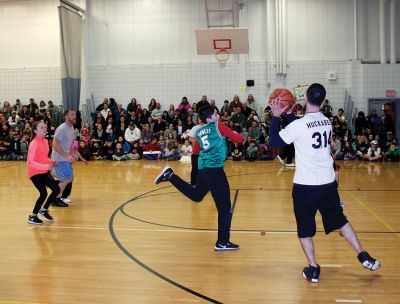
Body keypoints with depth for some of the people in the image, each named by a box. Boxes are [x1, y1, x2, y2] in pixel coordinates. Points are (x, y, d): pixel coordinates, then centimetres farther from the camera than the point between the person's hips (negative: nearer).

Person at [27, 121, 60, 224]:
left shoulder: (45, 141, 6)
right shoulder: (34, 144, -17)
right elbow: (30, 161, -23)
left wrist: (52, 162, 0)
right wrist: (46, 166, -30)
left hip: (44, 171, 8)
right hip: (35, 172, -8)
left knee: (56, 189, 3)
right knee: (43, 193, -15)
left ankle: (44, 210, 23)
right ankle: (32, 217, 3)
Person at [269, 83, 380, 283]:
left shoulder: (298, 124, -16)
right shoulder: (327, 122, 5)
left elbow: (273, 142, -7)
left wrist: (276, 117, -2)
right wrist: (289, 114, 22)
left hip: (305, 185, -5)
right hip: (328, 183, 5)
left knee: (304, 228, 10)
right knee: (339, 220, 21)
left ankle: (313, 269, 11)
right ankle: (363, 256, 26)